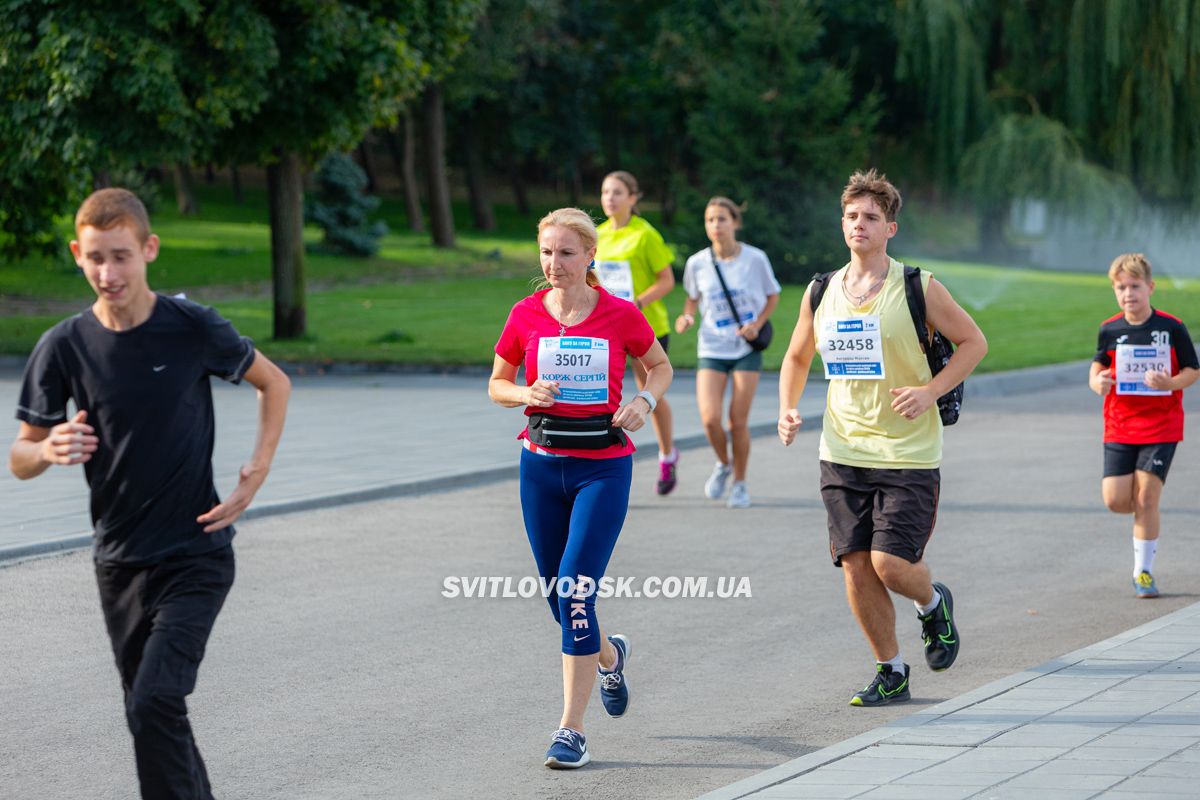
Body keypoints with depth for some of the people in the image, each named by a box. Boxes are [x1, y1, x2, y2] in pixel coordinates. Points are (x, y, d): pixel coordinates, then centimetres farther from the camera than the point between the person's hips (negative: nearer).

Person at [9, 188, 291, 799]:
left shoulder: (192, 328, -10)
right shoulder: (63, 347, -5)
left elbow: (274, 383, 8)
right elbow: (20, 460, 2)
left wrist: (259, 468, -5)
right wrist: (49, 451, -22)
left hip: (197, 556, -4)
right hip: (119, 561, 4)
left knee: (155, 701, -19)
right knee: (149, 715, 12)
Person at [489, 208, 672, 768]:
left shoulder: (621, 315, -5)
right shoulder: (526, 316, 0)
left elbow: (660, 366, 13)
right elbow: (497, 386, 10)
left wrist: (646, 401, -7)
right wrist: (527, 394, -12)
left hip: (604, 466, -3)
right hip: (542, 465, 3)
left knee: (575, 592, -15)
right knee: (561, 600, 10)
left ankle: (572, 731, -8)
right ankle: (610, 656, 46)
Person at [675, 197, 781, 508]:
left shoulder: (755, 259, -8)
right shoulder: (697, 263, -4)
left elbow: (772, 296, 6)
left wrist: (757, 324, -9)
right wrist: (687, 316, -7)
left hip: (747, 348, -1)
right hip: (712, 349, 1)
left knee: (738, 421, -3)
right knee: (710, 418, -13)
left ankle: (740, 483, 17)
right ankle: (722, 464, 19)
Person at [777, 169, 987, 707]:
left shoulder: (917, 289, -6)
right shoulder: (821, 293, 6)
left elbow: (973, 342, 1)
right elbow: (797, 358, 20)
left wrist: (930, 391, -13)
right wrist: (787, 409, 3)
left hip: (908, 453, -4)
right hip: (843, 454, 4)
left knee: (891, 563, -12)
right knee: (855, 567, 1)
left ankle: (934, 605, 23)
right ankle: (890, 674, 16)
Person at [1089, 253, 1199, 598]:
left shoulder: (1172, 328, -7)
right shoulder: (1110, 330, -1)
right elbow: (1098, 365, 12)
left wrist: (1171, 383, -22)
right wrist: (1097, 381, -12)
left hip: (1161, 426, -3)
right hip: (1120, 427, 3)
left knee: (1146, 498, -6)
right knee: (1116, 500, -5)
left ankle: (1143, 571, 7)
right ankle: (1145, 516, 31)